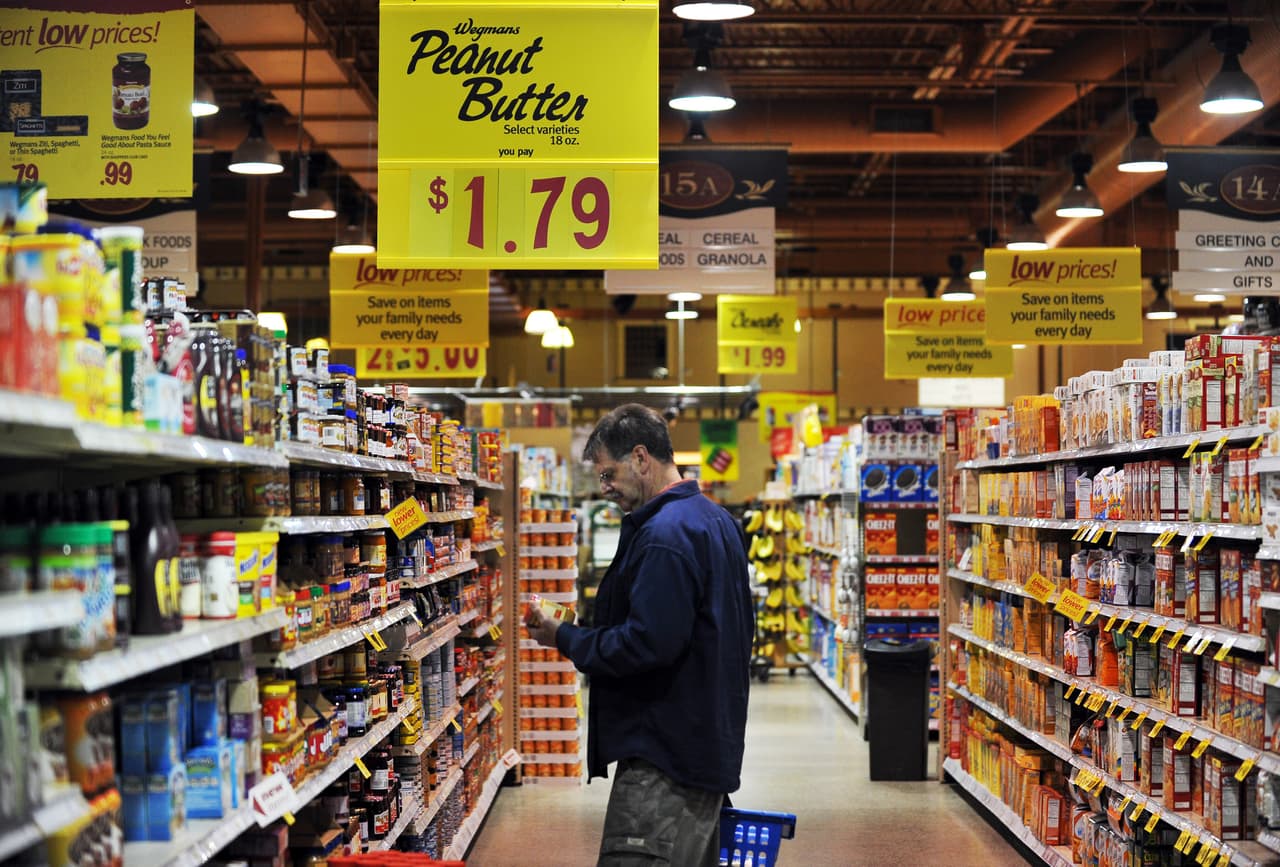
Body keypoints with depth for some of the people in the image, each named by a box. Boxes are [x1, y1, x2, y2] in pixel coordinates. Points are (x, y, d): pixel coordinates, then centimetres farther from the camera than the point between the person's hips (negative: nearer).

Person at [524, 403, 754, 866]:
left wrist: (563, 637, -13)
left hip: (663, 756, -11)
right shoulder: (717, 520, 15)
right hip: (711, 740, 11)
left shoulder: (663, 535, -19)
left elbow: (647, 644, -25)